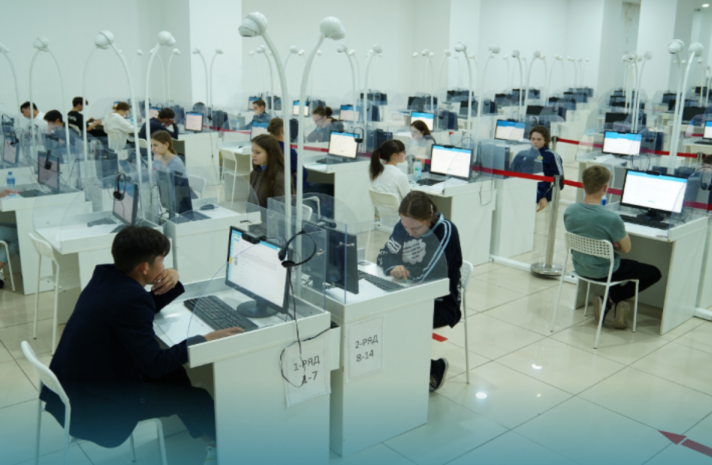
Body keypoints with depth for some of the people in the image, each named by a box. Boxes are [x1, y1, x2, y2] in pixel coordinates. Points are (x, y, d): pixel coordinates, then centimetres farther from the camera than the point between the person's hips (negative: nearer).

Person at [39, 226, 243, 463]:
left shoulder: (105, 275, 1)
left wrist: (171, 282, -2)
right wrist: (205, 340, -20)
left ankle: (208, 435, 33)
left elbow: (149, 307, 16)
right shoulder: (130, 299, -27)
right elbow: (154, 364, -27)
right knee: (194, 397, 3)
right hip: (94, 407, -9)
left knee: (174, 373, 20)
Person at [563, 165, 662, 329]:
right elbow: (626, 249, -14)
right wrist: (622, 232, 2)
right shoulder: (611, 218, -29)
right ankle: (611, 299, 5)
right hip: (603, 273, -6)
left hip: (580, 268, 6)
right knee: (654, 273, 14)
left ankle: (611, 300, 17)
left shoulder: (569, 211, -12)